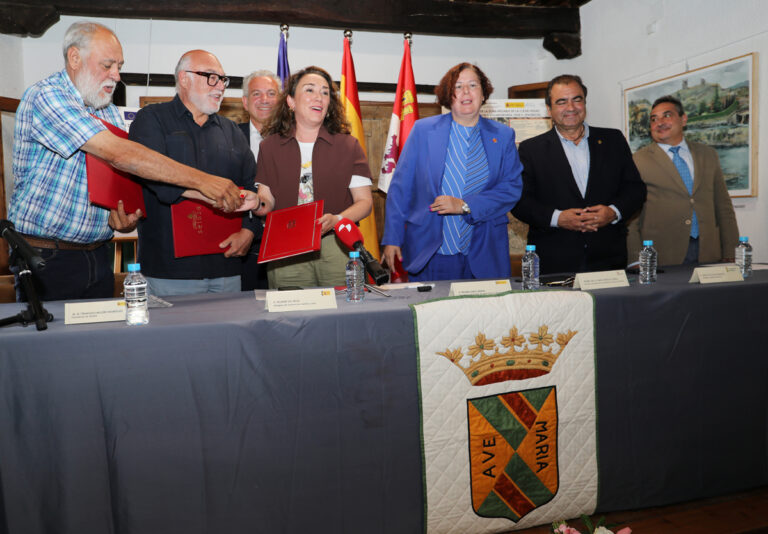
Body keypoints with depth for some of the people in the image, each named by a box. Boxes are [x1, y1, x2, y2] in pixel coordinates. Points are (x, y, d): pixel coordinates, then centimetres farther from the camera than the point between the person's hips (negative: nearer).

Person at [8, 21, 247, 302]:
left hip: (98, 255, 7)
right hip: (47, 258, -7)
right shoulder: (45, 97, -14)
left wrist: (123, 215, -8)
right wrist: (201, 181, -29)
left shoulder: (109, 111, 12)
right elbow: (118, 153, -26)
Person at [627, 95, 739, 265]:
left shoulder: (708, 154, 13)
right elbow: (631, 217, -3)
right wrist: (638, 263, -9)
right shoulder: (639, 160, 0)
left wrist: (730, 255, 8)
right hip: (661, 259, -4)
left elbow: (723, 207, 14)